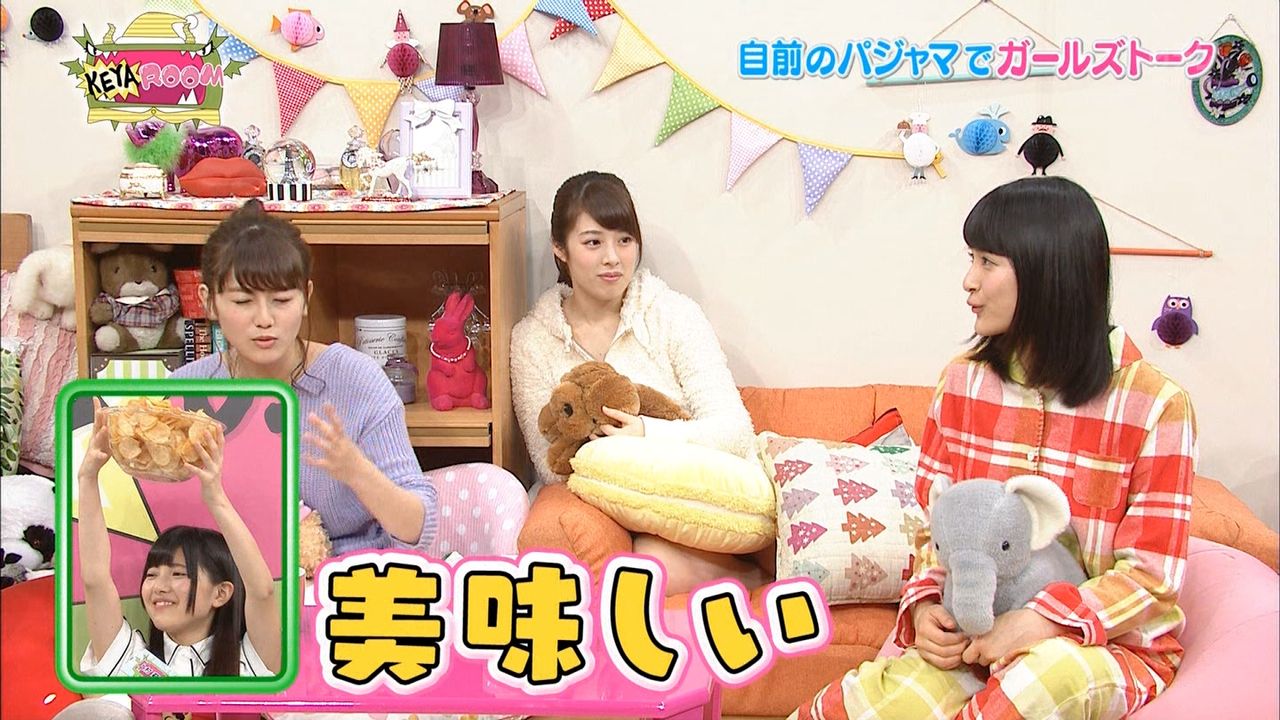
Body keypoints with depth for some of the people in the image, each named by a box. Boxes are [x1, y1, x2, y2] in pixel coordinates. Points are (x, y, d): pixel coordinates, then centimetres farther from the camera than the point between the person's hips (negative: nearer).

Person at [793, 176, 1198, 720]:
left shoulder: (1154, 405, -8)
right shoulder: (963, 381, 6)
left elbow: (1153, 572, -8)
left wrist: (1042, 622, -23)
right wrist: (926, 604, -10)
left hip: (1109, 643, -2)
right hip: (977, 634, 2)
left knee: (1053, 673, -39)